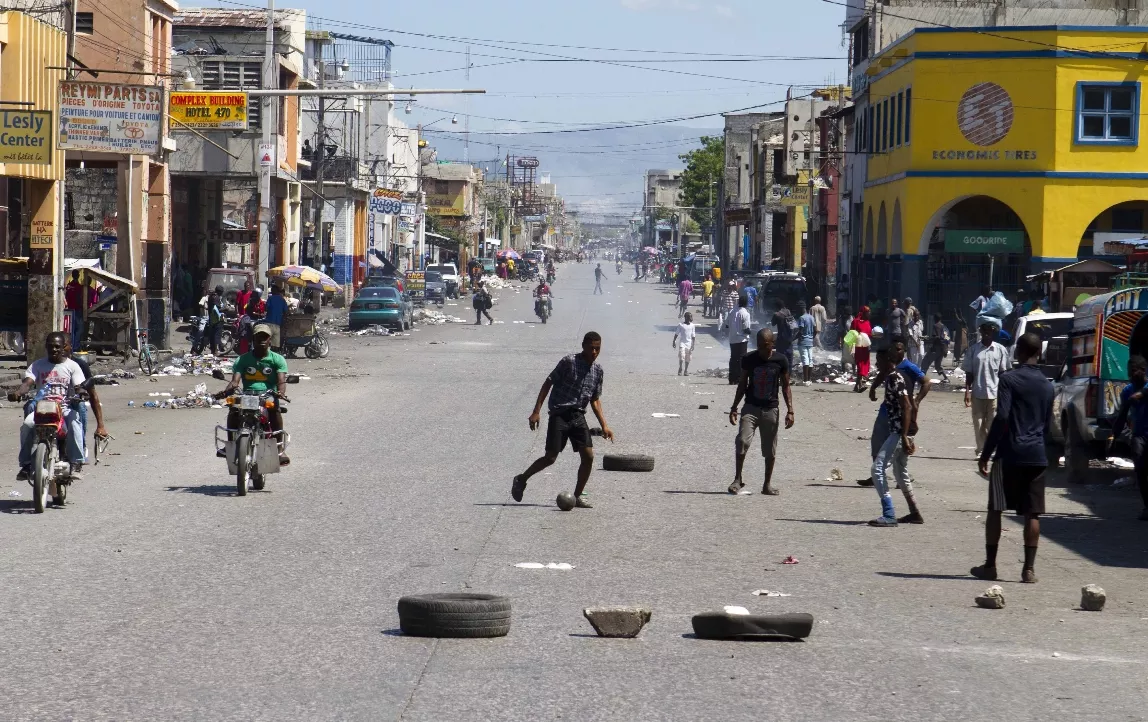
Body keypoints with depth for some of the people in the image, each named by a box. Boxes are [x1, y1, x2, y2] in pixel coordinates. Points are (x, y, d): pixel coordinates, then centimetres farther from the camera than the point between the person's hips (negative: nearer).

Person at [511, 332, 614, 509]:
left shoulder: (598, 370, 8)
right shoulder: (569, 362, -10)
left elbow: (595, 400, 16)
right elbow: (548, 383, -7)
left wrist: (604, 425, 7)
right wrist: (536, 411, -12)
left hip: (578, 416, 5)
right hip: (560, 414, -5)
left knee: (588, 456, -7)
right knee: (550, 457, -7)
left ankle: (578, 496, 7)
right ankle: (522, 479, 16)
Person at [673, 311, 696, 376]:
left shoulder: (692, 326, 5)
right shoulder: (681, 325, -3)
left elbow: (693, 336, 8)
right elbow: (676, 334, 4)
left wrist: (693, 345, 4)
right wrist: (674, 342, 0)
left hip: (689, 344, 3)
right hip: (682, 343, -3)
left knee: (687, 358, 5)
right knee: (681, 357, -15)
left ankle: (686, 371, 14)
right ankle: (680, 369, -5)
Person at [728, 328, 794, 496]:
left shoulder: (781, 360, -3)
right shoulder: (749, 360, -2)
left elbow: (785, 386, 3)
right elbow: (742, 384, 7)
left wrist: (790, 411, -3)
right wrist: (734, 408, 3)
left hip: (770, 409, 0)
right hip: (751, 407, 0)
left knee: (770, 450, 5)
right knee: (742, 441, -17)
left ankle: (767, 484, 17)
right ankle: (737, 480, -8)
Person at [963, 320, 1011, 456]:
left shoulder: (1000, 350, 1)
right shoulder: (973, 350, 2)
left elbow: (1002, 373, 4)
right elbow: (969, 373, 5)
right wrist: (967, 391, -3)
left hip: (994, 393, -1)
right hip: (977, 393, 1)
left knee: (992, 424, -1)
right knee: (978, 423, 3)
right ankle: (981, 449, 10)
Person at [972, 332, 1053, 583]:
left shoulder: (1009, 379, -7)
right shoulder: (1047, 385, 11)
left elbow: (1001, 417, -14)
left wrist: (985, 454, -10)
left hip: (1009, 454, -4)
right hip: (1037, 455, 4)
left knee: (995, 509, 5)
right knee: (1032, 513, 4)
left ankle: (990, 565, 7)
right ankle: (1029, 568, 1)